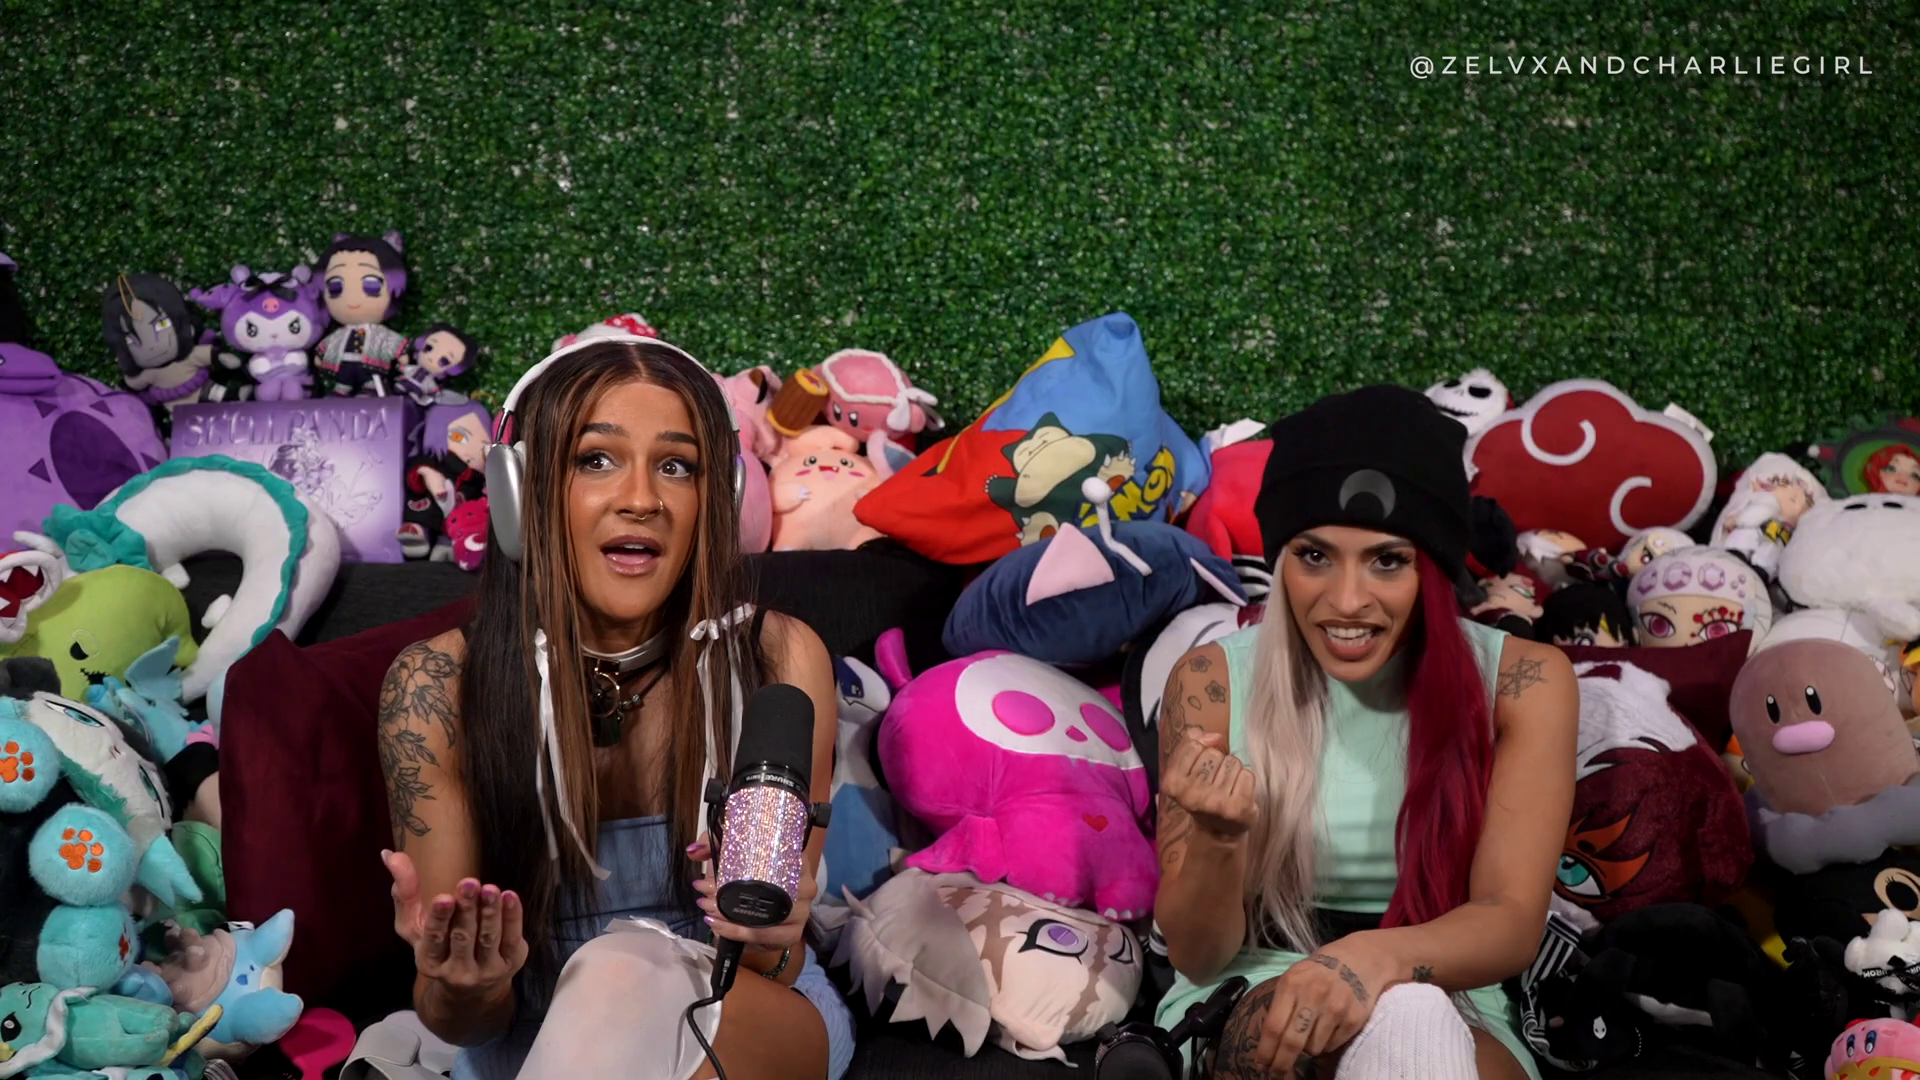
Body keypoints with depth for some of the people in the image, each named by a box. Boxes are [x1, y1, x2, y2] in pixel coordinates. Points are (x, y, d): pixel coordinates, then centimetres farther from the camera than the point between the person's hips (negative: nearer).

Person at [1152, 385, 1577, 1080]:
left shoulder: (1523, 682, -6)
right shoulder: (1213, 683, -7)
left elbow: (1513, 923, -12)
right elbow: (1194, 955, -5)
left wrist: (1384, 955, -34)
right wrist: (1217, 843, -28)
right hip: (1244, 1009, 0)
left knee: (1412, 1016, -35)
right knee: (1401, 1018, -33)